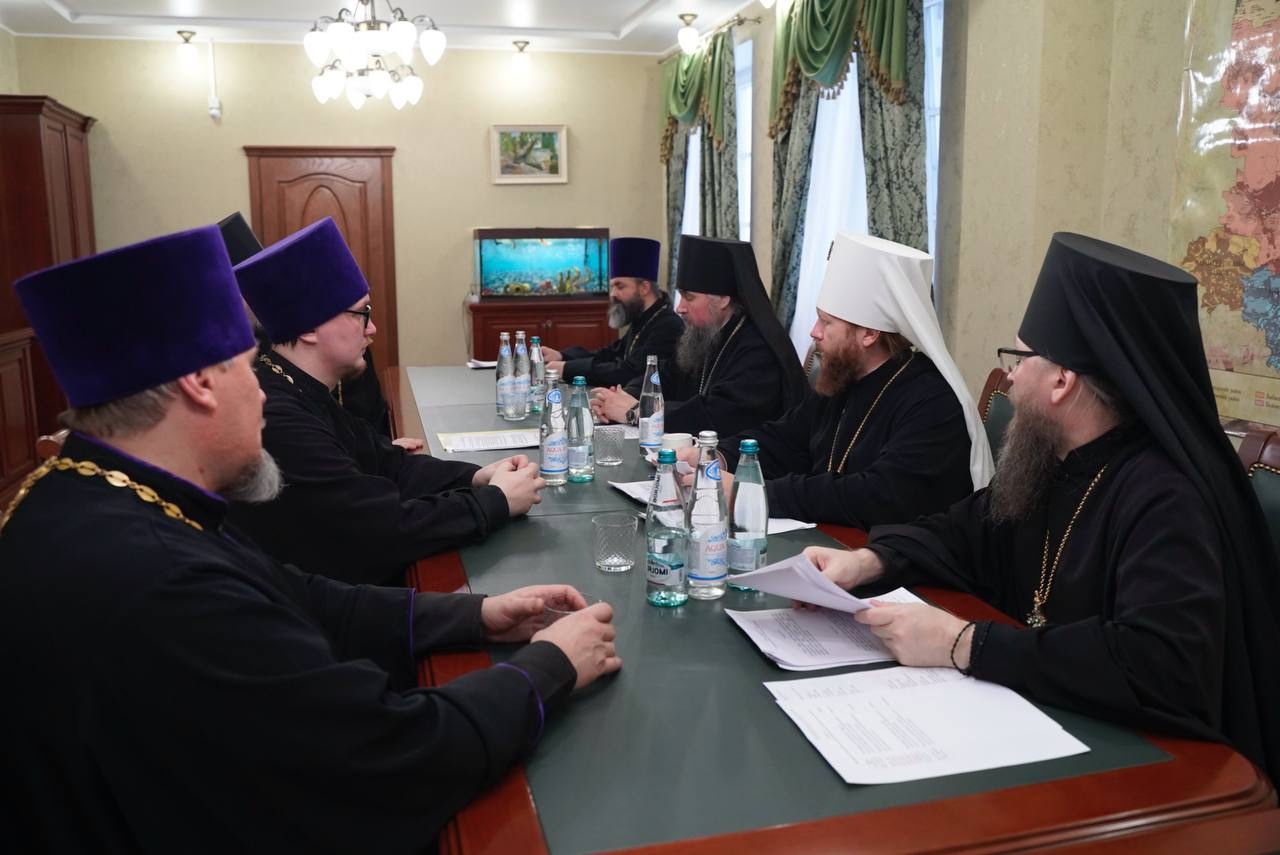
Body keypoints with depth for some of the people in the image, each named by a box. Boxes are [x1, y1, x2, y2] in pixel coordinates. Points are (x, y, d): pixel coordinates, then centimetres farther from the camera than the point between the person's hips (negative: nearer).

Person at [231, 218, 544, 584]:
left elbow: (384, 463, 9)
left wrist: (476, 477, -6)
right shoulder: (276, 419, -27)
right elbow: (389, 527, -25)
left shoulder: (299, 393, 4)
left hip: (335, 588, 8)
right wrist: (496, 501, -13)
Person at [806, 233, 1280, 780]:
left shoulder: (1166, 500, -26)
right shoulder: (1049, 461, 1)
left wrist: (963, 644, -33)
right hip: (1037, 720, 7)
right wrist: (869, 562, -7)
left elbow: (1162, 666, -38)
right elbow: (960, 536, 13)